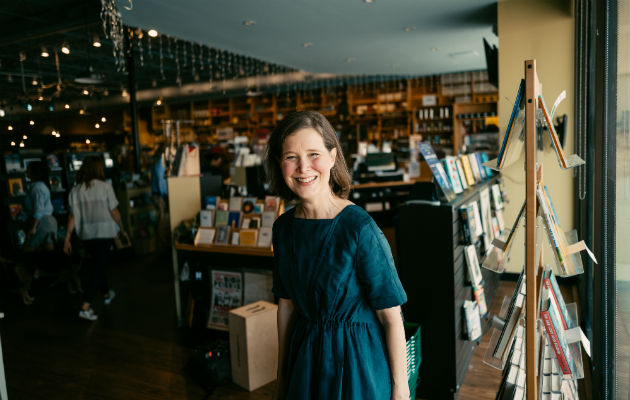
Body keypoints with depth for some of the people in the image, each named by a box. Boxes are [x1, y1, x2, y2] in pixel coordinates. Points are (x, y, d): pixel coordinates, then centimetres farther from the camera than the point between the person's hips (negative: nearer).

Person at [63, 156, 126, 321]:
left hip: (87, 234, 5)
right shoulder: (105, 186, -9)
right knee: (97, 268, -3)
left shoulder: (76, 190, 1)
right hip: (104, 232, -5)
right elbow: (114, 212, -7)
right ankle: (85, 307, -9)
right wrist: (122, 229, 6)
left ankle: (106, 294, 41)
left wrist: (67, 238, 4)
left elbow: (73, 216, 0)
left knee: (98, 264, 23)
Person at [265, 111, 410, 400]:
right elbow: (286, 304, 5)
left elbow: (391, 316, -17)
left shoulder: (360, 227, -21)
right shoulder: (283, 228, -4)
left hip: (359, 357, -4)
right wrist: (282, 375, 11)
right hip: (305, 355, 5)